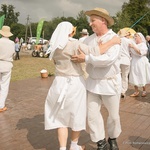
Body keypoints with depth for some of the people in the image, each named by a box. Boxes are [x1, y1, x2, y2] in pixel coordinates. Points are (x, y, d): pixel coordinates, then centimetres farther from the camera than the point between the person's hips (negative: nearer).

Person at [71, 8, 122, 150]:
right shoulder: (89, 39, 3)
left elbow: (109, 59, -30)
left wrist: (86, 58, -29)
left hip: (110, 82, -4)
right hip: (92, 82, 5)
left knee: (113, 115, 13)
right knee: (92, 114, 5)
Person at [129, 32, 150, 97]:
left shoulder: (143, 45, -5)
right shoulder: (134, 44, 12)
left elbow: (141, 52, -22)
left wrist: (133, 47, -27)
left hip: (141, 63, -5)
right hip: (134, 63, 5)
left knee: (142, 77, 3)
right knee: (134, 77, 3)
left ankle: (144, 90, 21)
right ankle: (136, 91, 10)